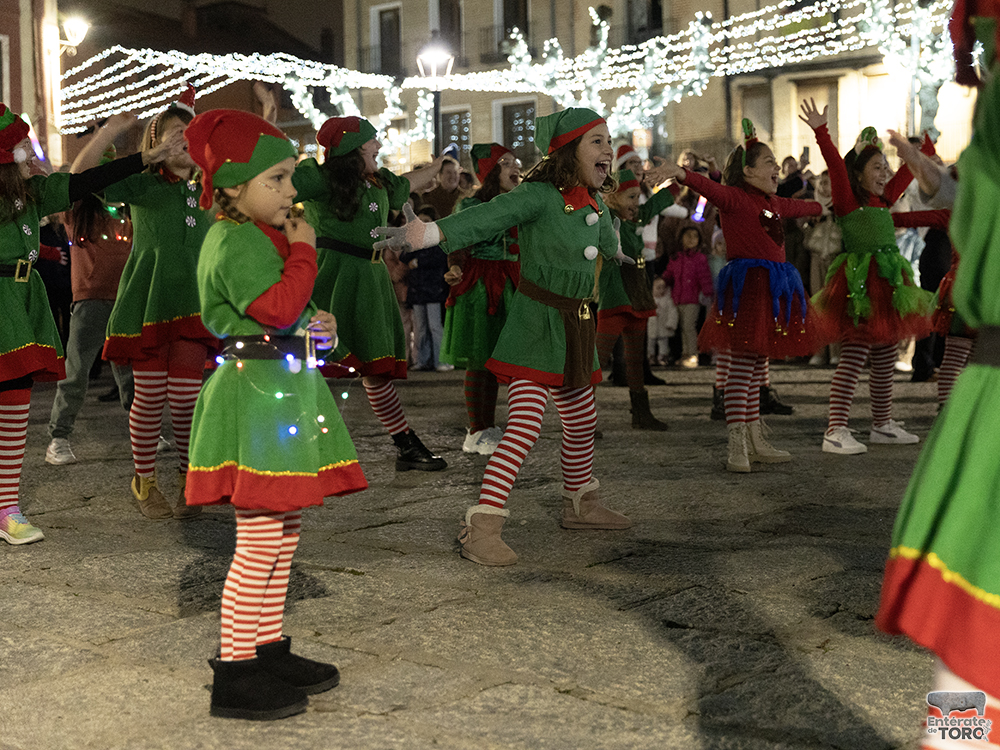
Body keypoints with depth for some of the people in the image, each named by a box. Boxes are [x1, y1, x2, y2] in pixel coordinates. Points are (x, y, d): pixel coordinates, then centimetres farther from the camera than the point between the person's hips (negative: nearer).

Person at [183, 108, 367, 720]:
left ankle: (270, 648, 27)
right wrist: (303, 251, -14)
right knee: (262, 539, -7)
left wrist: (315, 323, 10)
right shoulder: (236, 241, -14)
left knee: (284, 530, 15)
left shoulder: (263, 236, 19)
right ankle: (235, 674, 2)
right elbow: (278, 309, -26)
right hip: (255, 395, -11)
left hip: (285, 391, 11)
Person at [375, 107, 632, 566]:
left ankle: (580, 505, 39)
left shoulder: (595, 203, 7)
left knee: (582, 423, 18)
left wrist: (614, 252, 53)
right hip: (536, 322, -8)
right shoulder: (540, 195, -16)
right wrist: (426, 233, -46)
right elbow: (485, 218, -31)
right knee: (525, 424, -17)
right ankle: (481, 528, -17)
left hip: (575, 328, 8)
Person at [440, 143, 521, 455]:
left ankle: (489, 427, 18)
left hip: (508, 285, 6)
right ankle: (476, 433, 4)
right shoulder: (471, 205, -6)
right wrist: (455, 269, -32)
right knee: (479, 361, -3)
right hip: (479, 286, -6)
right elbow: (458, 247, -14)